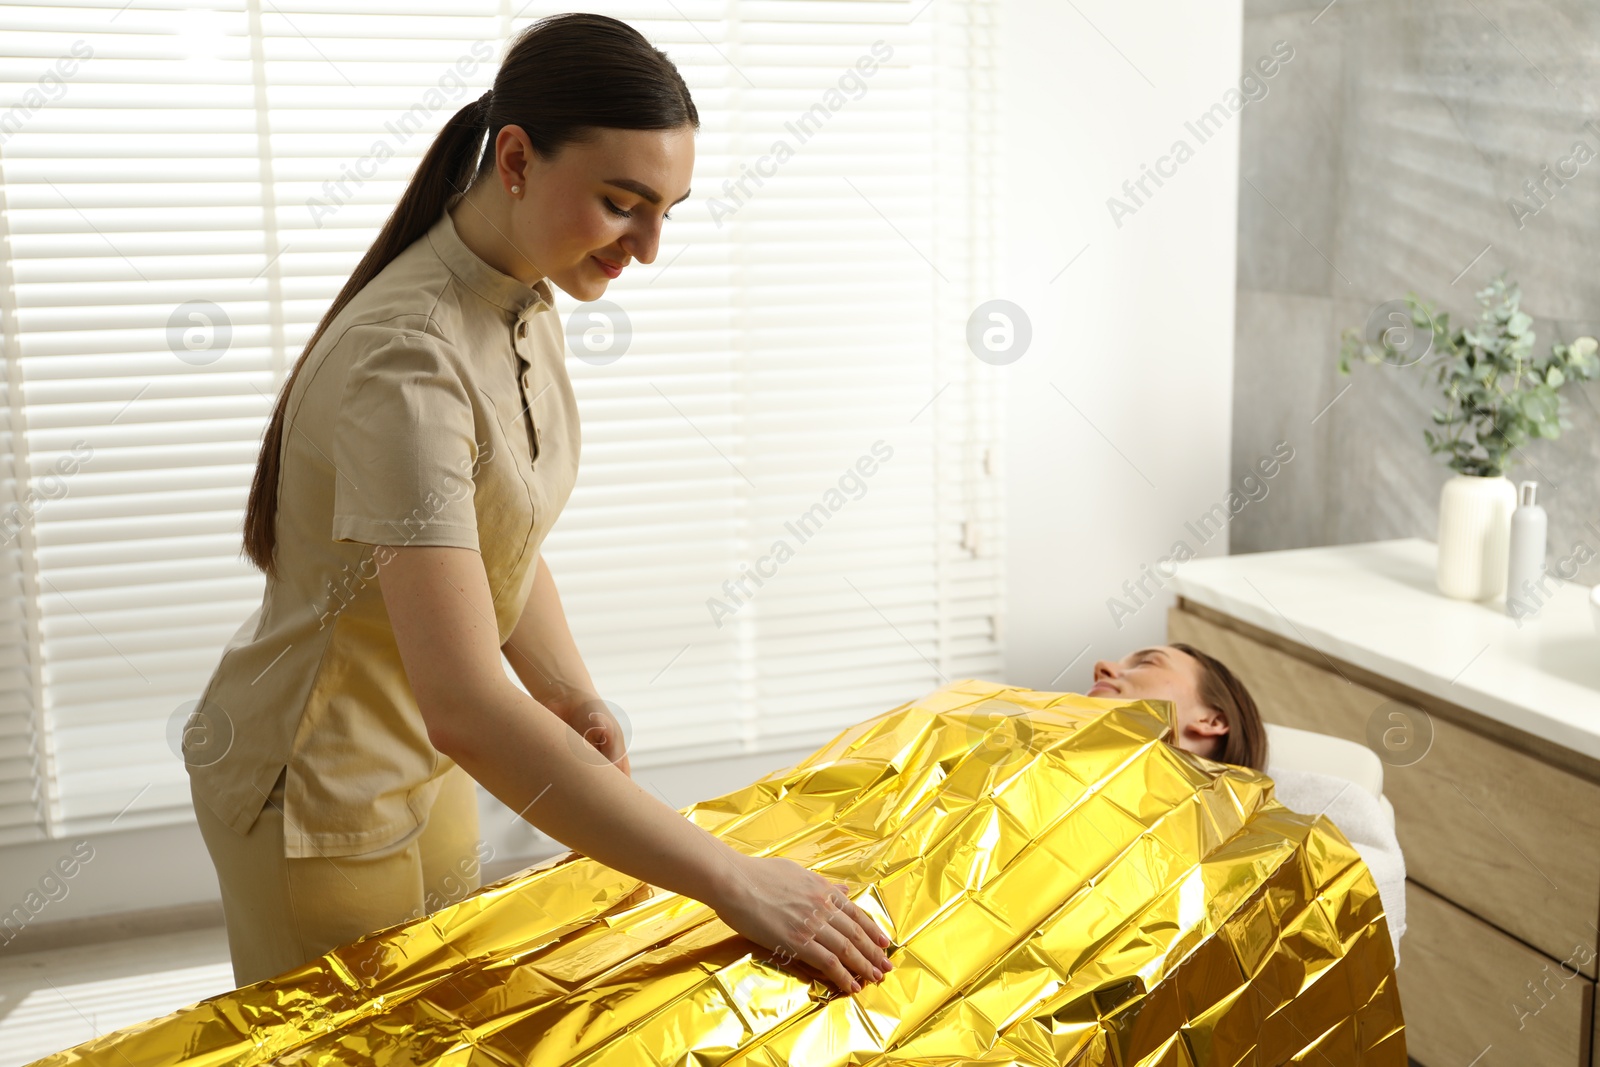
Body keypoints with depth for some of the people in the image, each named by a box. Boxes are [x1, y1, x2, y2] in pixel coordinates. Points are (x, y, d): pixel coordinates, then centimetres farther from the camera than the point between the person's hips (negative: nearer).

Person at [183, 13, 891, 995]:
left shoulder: (526, 302, -4)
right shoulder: (406, 361, -33)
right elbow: (466, 709, -41)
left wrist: (572, 695, -8)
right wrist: (732, 881, -40)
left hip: (426, 764, 8)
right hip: (321, 796, -8)